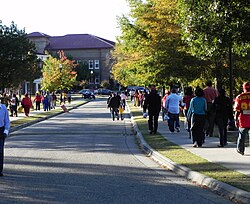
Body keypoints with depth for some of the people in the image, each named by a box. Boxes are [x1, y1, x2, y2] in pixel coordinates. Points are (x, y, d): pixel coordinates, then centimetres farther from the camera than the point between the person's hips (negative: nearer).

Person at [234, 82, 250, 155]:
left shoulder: (239, 97, -2)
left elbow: (237, 111, -2)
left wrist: (236, 120, 5)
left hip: (243, 120, 1)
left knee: (242, 135, 16)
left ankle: (240, 149, 28)